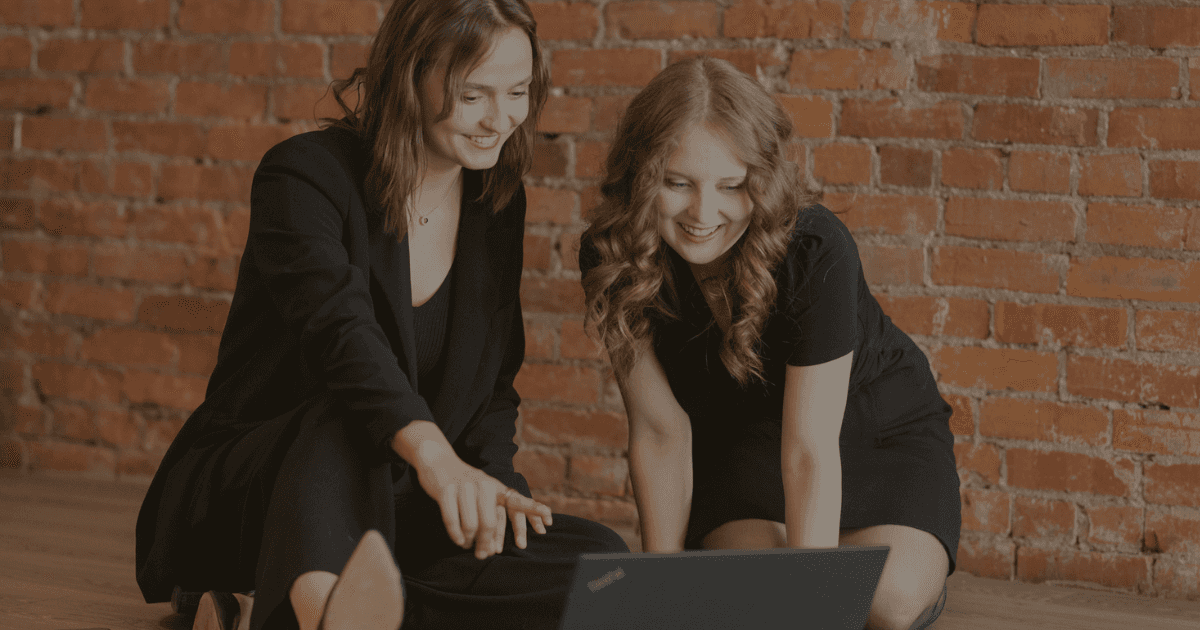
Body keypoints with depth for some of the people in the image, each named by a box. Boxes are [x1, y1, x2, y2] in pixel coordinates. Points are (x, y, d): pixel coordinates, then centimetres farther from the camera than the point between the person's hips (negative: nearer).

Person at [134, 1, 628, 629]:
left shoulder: (498, 202, 7)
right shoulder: (306, 173, -13)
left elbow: (493, 387, 10)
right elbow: (339, 327, -32)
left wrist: (488, 481, -13)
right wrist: (433, 453, -50)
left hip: (383, 510, 5)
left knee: (600, 560, -20)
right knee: (347, 416, -37)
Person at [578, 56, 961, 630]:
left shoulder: (816, 252, -32)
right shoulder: (609, 257, -22)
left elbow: (810, 451, -33)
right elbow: (661, 430, -14)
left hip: (877, 426, -2)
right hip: (743, 439, 2)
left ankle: (924, 578, 7)